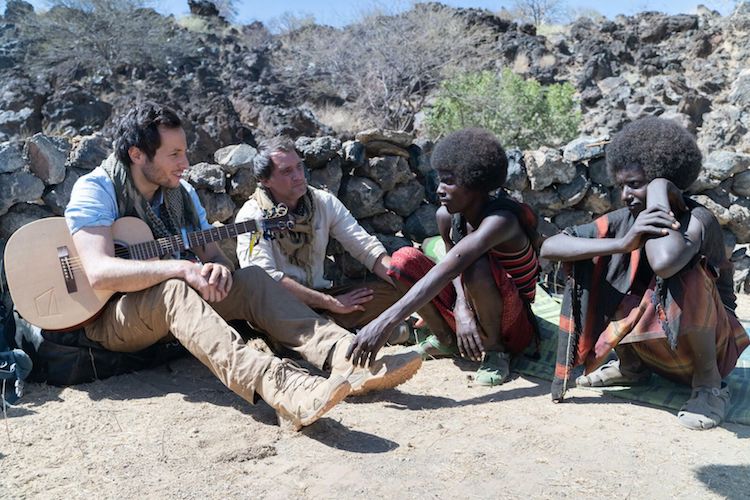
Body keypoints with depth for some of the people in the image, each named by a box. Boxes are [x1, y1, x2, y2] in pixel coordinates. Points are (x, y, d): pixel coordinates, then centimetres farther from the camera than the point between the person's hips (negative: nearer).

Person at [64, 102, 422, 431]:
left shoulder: (181, 191, 7)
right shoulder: (97, 189, -13)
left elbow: (214, 255, 6)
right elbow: (99, 272, -28)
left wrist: (218, 268, -19)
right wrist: (182, 268, -34)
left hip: (170, 318, 6)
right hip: (110, 316, -6)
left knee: (250, 279, -17)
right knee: (172, 291, -38)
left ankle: (349, 358, -37)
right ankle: (281, 389, -60)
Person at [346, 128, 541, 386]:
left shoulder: (500, 220, -29)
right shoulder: (446, 216, -7)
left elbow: (447, 270, -42)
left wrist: (385, 322, -50)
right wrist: (461, 309, -31)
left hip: (513, 324, -6)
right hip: (467, 312, 6)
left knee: (477, 268, -38)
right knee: (404, 259, -13)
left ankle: (496, 351, -11)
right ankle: (446, 339, 4)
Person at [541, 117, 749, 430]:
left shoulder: (697, 220, -25)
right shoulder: (624, 220, -11)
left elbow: (664, 262, -51)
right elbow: (549, 247, -22)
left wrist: (658, 191, -33)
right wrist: (621, 244, -37)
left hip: (708, 340, -5)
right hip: (652, 342, 5)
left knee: (685, 274, -35)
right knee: (587, 266, -11)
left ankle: (710, 382, -9)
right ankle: (632, 366, 8)